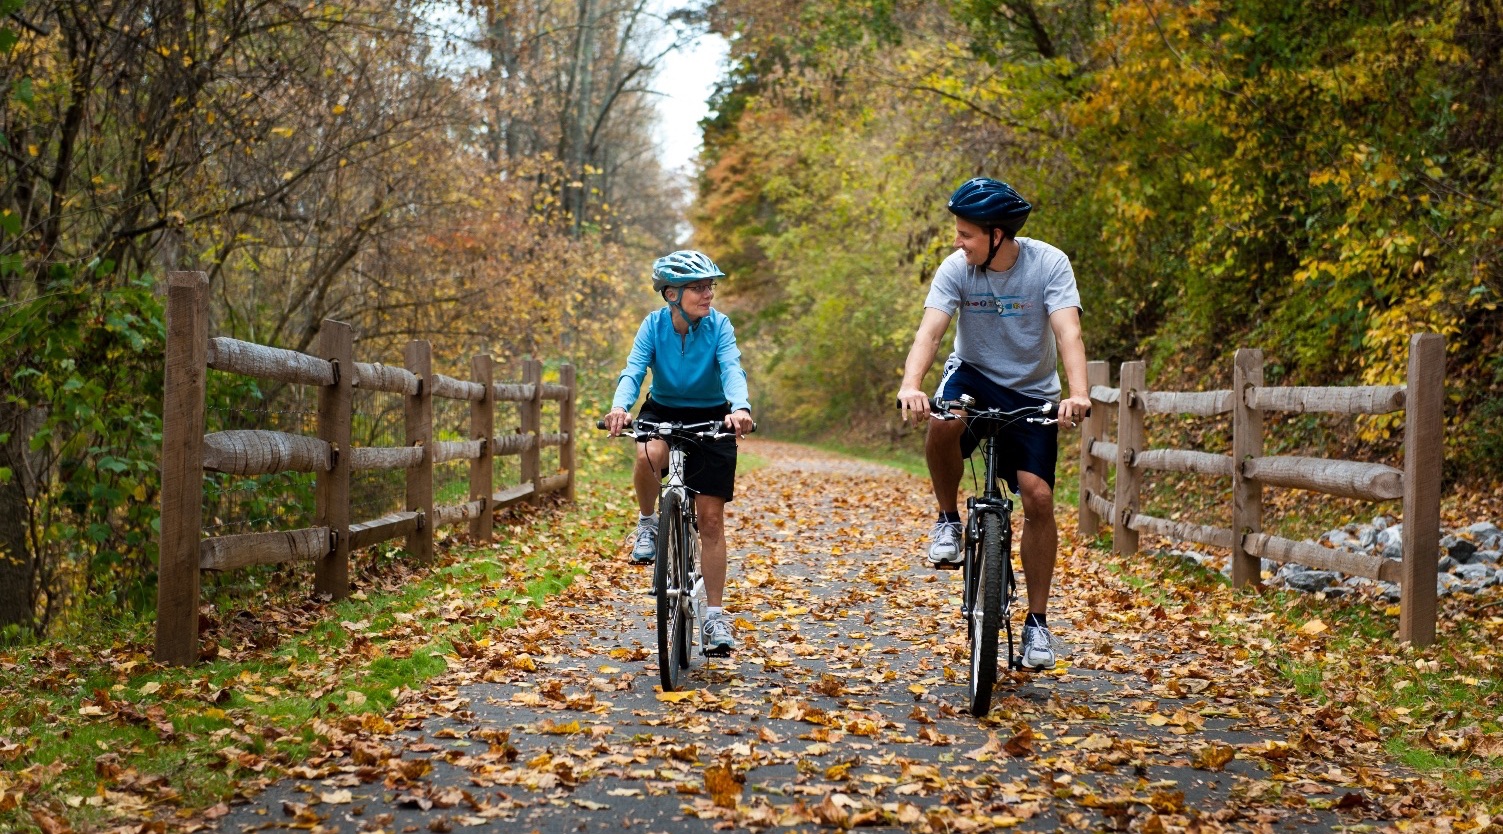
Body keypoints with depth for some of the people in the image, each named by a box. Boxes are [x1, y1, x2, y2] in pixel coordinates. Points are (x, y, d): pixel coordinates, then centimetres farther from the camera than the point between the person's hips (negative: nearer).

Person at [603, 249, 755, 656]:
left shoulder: (718, 325, -16)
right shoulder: (654, 325, -14)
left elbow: (732, 369, -30)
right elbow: (633, 370, -25)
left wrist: (740, 407, -52)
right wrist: (620, 407, -47)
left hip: (710, 419, 0)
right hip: (662, 412, 0)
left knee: (711, 519, -5)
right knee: (647, 457, -37)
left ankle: (715, 616, 4)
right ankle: (647, 525, -6)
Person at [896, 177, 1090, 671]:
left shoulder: (1049, 264, -18)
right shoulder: (955, 268, -14)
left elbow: (1068, 332, -30)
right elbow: (929, 332, -25)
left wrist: (1078, 394, -47)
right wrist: (911, 386, -45)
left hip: (1032, 392, 0)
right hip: (974, 375, 1)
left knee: (1038, 496, -13)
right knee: (944, 421, -35)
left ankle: (1037, 622, 1)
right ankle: (948, 519, -8)